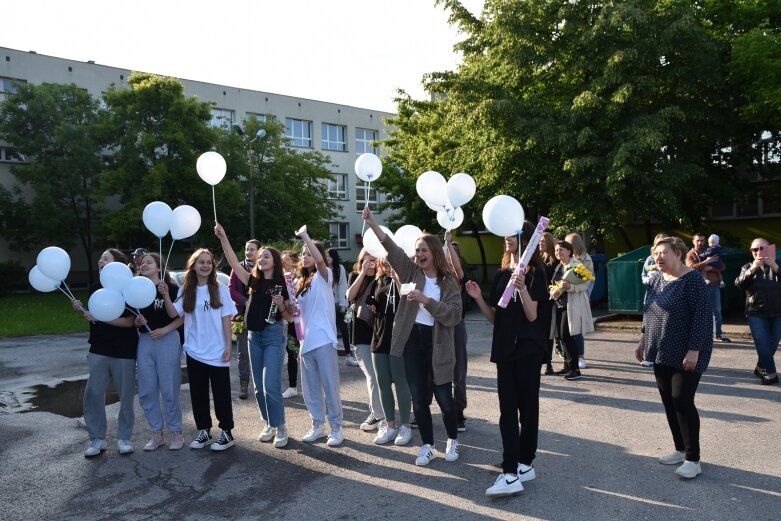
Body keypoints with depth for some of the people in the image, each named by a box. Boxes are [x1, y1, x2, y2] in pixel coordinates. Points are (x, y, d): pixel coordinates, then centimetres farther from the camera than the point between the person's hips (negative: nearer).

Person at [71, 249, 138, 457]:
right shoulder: (96, 287, 6)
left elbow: (128, 321, -17)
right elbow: (94, 315, 17)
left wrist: (99, 317, -23)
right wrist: (81, 310, -3)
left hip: (124, 352, -5)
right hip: (99, 350, 5)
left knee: (126, 396, 5)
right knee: (93, 394, 2)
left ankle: (124, 438, 19)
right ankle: (97, 439, 15)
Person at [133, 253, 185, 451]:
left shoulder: (171, 288, -4)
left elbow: (179, 318, -10)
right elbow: (133, 319, 16)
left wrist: (166, 296, -20)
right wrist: (136, 322, -7)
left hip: (167, 340, -5)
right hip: (144, 341, 5)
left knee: (169, 389, 0)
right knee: (146, 391, 7)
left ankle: (175, 432, 14)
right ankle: (157, 433, 22)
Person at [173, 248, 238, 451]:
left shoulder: (220, 289, -3)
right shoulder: (185, 290, 4)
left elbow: (226, 318, -2)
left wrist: (228, 345, -6)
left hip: (217, 351, -3)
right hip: (194, 351, 3)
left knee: (221, 393, 4)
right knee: (198, 393, 11)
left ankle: (227, 432, 14)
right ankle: (204, 431, 24)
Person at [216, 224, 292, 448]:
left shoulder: (282, 285, -4)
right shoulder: (254, 281, 7)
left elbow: (290, 318, -2)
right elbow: (233, 262, -2)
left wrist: (281, 305, -21)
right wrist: (223, 238, -9)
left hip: (274, 335, -5)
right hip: (254, 335, 5)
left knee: (271, 385, -10)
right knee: (259, 386, 10)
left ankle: (280, 427, 3)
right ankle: (268, 424, 24)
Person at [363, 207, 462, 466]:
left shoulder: (449, 282, 0)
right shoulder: (411, 272, 4)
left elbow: (454, 315, -12)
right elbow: (393, 250, -11)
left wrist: (426, 300, -22)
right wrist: (373, 224, -25)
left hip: (438, 344, -2)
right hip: (412, 341, 2)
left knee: (444, 398, 5)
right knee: (418, 398, 6)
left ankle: (453, 440, 31)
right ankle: (427, 446, 23)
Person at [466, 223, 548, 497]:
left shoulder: (535, 273, -5)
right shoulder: (501, 274, 12)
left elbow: (532, 316, -14)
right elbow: (495, 318, 12)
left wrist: (522, 288, -28)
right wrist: (478, 299, -3)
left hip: (528, 350, -5)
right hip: (505, 349, 6)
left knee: (527, 407, 4)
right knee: (508, 410, 1)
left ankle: (524, 463, 14)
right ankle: (511, 473, 3)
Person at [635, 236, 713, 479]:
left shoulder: (692, 279, -15)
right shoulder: (656, 280, 8)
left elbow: (703, 316, -19)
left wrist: (694, 350, -22)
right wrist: (643, 340, 18)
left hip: (686, 354, -7)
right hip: (662, 353, 8)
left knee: (682, 401, -7)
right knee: (668, 401, 11)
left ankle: (693, 459, 5)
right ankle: (680, 449, 25)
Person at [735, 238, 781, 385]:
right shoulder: (748, 267, 4)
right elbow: (739, 284, -12)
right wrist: (752, 269, -25)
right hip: (756, 313, -1)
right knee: (762, 344, -10)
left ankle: (761, 368, 23)